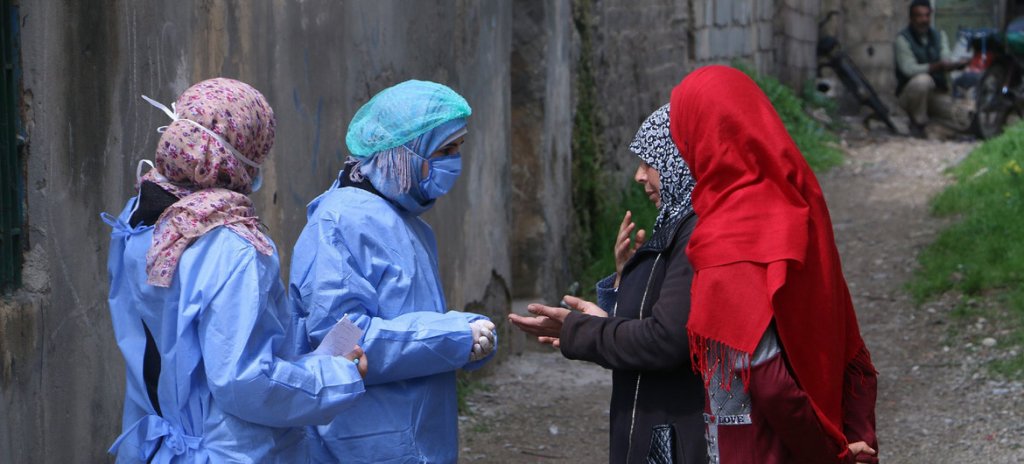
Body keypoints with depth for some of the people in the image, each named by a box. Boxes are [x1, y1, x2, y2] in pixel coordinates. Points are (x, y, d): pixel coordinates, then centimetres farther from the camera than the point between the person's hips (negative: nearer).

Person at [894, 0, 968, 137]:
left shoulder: (940, 35, 6)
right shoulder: (902, 40, -11)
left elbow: (946, 61, -10)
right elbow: (909, 69, -24)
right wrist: (937, 66, -37)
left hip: (937, 92, 5)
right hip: (909, 94, -5)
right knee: (922, 80, -38)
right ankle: (917, 123, -15)